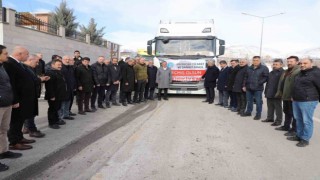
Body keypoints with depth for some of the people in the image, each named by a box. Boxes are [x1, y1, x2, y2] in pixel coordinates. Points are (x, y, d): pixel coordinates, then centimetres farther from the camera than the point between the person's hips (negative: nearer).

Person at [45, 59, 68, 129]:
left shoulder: (59, 72, 16)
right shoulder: (49, 73, -17)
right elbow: (49, 86, -23)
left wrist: (63, 94, 21)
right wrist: (52, 96, -25)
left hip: (59, 95, 10)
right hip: (53, 96, -10)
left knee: (57, 108, 19)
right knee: (52, 109, 1)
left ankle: (56, 120, 32)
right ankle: (52, 123, 11)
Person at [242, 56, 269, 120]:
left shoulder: (264, 68, -4)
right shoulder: (249, 68, 13)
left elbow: (266, 77, -9)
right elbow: (246, 77, 16)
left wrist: (259, 83, -16)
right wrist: (244, 85, 11)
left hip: (258, 89, -5)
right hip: (249, 88, 5)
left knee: (258, 102, 1)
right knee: (249, 101, 15)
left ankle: (258, 114, 11)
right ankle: (248, 112, 29)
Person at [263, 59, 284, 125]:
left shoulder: (282, 73, -10)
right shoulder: (271, 73, 17)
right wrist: (266, 91, 17)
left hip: (276, 94, -8)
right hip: (269, 94, 8)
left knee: (278, 108, 1)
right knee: (270, 107, 16)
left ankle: (278, 120, 9)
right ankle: (270, 118, 28)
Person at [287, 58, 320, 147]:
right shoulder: (300, 73, 14)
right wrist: (293, 96, 23)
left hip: (308, 101, -9)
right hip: (296, 100, 9)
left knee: (306, 121, 0)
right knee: (298, 119, 16)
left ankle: (305, 139, 9)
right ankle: (299, 135, 29)